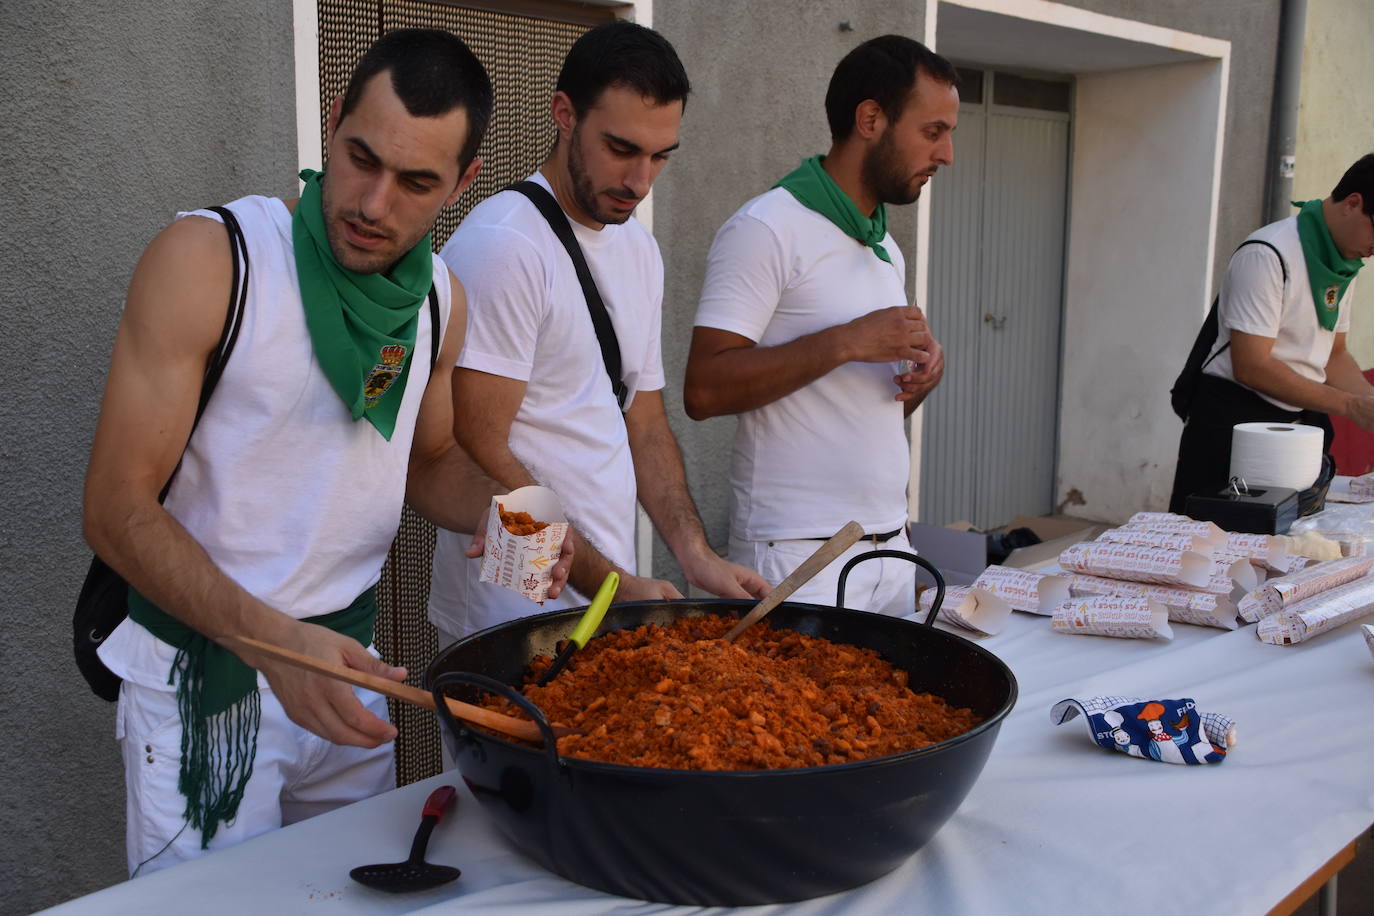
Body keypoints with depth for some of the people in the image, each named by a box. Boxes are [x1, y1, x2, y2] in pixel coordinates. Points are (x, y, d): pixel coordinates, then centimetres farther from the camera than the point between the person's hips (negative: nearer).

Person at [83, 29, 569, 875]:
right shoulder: (209, 259, -18)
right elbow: (118, 509, -19)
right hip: (204, 667, -5)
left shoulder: (441, 297, 1)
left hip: (348, 655, 6)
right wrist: (267, 638, -34)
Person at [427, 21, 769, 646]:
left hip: (614, 597, 7)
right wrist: (611, 584, -19)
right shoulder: (501, 245, -17)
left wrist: (695, 554, 0)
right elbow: (477, 455, -20)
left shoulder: (640, 250, 10)